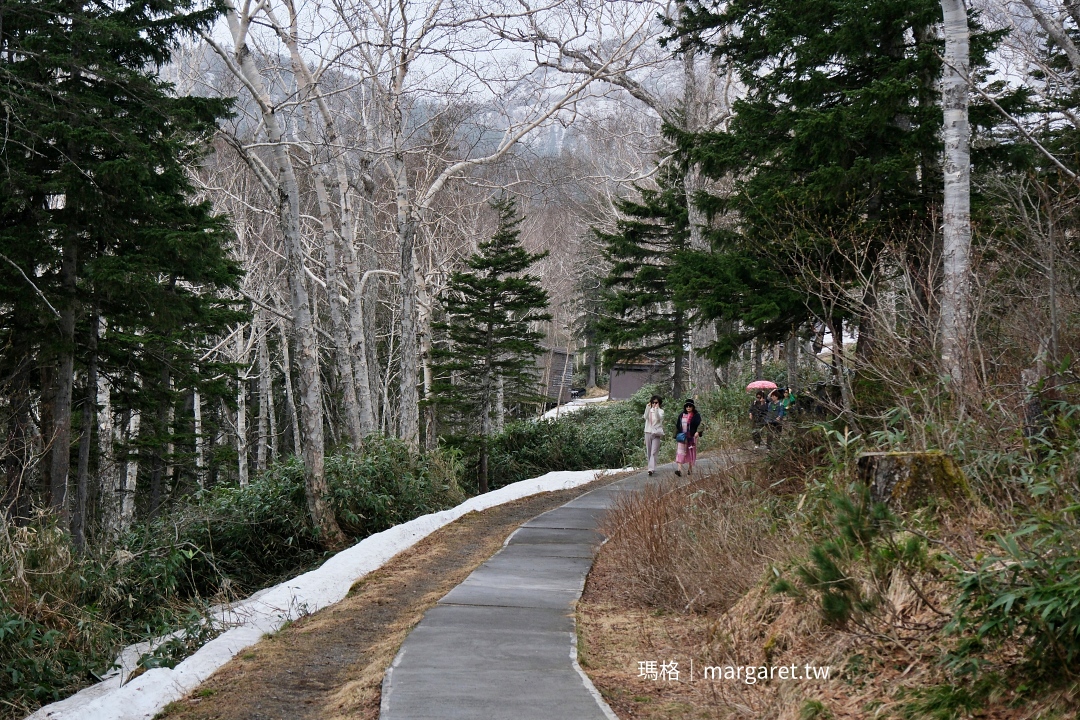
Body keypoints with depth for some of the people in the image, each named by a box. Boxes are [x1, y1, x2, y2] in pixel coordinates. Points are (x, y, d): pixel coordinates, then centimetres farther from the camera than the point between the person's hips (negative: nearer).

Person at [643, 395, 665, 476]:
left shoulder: (661, 411, 1)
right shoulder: (649, 410, 10)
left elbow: (659, 418, -19)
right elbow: (645, 417, -9)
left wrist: (656, 408, -24)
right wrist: (648, 407, -16)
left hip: (656, 433, -4)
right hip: (648, 432, 4)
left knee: (654, 452, -13)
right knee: (649, 452, 8)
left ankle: (651, 469, -22)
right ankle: (652, 467, 19)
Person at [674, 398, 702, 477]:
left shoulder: (696, 416, 1)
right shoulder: (681, 415, 11)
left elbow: (700, 424, -10)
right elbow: (677, 426, 16)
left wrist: (698, 432, -27)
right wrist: (677, 435, 12)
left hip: (691, 437, -2)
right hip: (682, 437, 2)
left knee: (691, 452, 7)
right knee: (680, 452, -10)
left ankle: (690, 468, 21)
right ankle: (679, 469, -20)